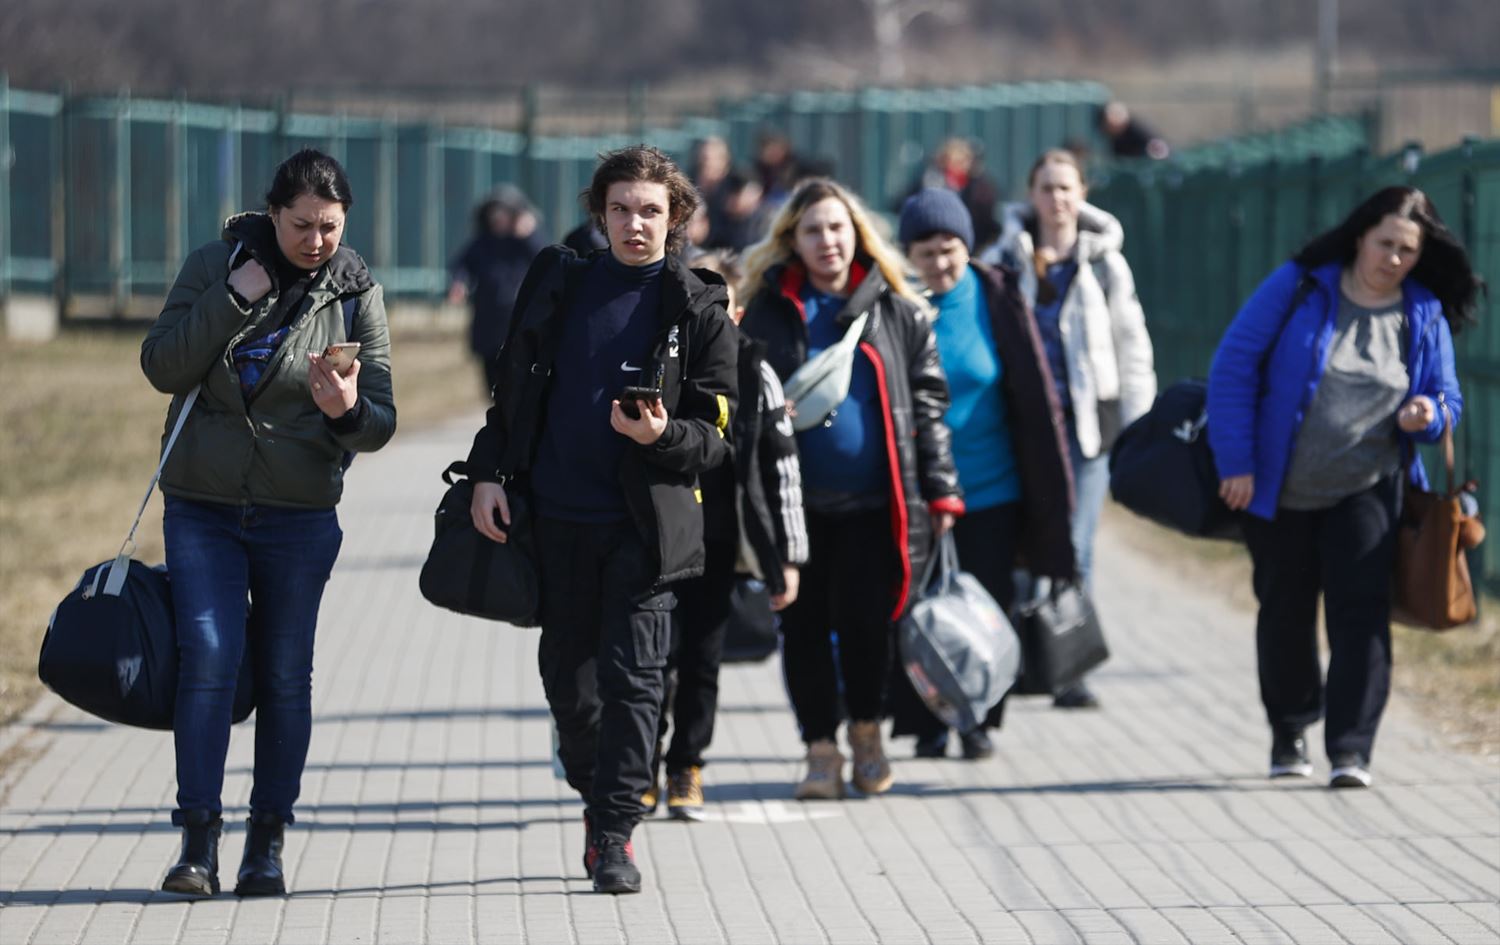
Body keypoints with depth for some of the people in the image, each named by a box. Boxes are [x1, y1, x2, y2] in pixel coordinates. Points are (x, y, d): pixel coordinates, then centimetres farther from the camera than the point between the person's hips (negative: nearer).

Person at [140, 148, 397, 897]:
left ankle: (268, 842, 13)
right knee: (208, 658, -11)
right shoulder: (214, 267, 0)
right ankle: (199, 841, -10)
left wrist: (348, 410, -25)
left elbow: (381, 423, -3)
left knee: (284, 675, 3)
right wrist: (234, 298, -17)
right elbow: (162, 367, -9)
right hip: (202, 508, -1)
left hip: (299, 518, 1)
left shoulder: (355, 294, 0)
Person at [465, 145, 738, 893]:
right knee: (567, 673, 10)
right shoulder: (557, 285, 10)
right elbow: (513, 389, 16)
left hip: (645, 523, -3)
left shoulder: (699, 309, 1)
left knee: (632, 676, -8)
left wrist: (661, 436, -19)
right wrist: (487, 473, 4)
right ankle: (600, 798, 31)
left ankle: (614, 836, -6)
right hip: (557, 518, 3)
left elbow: (716, 435, 2)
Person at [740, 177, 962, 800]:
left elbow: (928, 402, 9)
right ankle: (821, 749, 13)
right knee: (803, 625, 2)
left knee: (864, 619, -4)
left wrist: (940, 489, 4)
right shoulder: (768, 311, 6)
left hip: (873, 499, -1)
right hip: (795, 499, 1)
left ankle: (867, 732, 20)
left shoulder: (895, 311, 7)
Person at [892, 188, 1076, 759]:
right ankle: (926, 725, 13)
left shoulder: (997, 300, -3)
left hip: (991, 490, 0)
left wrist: (1048, 490, -1)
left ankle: (978, 721, 18)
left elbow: (1034, 394, 0)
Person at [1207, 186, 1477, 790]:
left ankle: (1351, 749, -14)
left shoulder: (1425, 316, 0)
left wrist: (1427, 416, -17)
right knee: (1285, 612, 10)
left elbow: (1447, 399, 9)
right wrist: (1236, 461, -12)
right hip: (1279, 490, 0)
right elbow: (1234, 365, -8)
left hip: (1364, 491, 0)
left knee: (1361, 613, -13)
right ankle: (1289, 734, 29)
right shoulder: (1299, 287, -8)